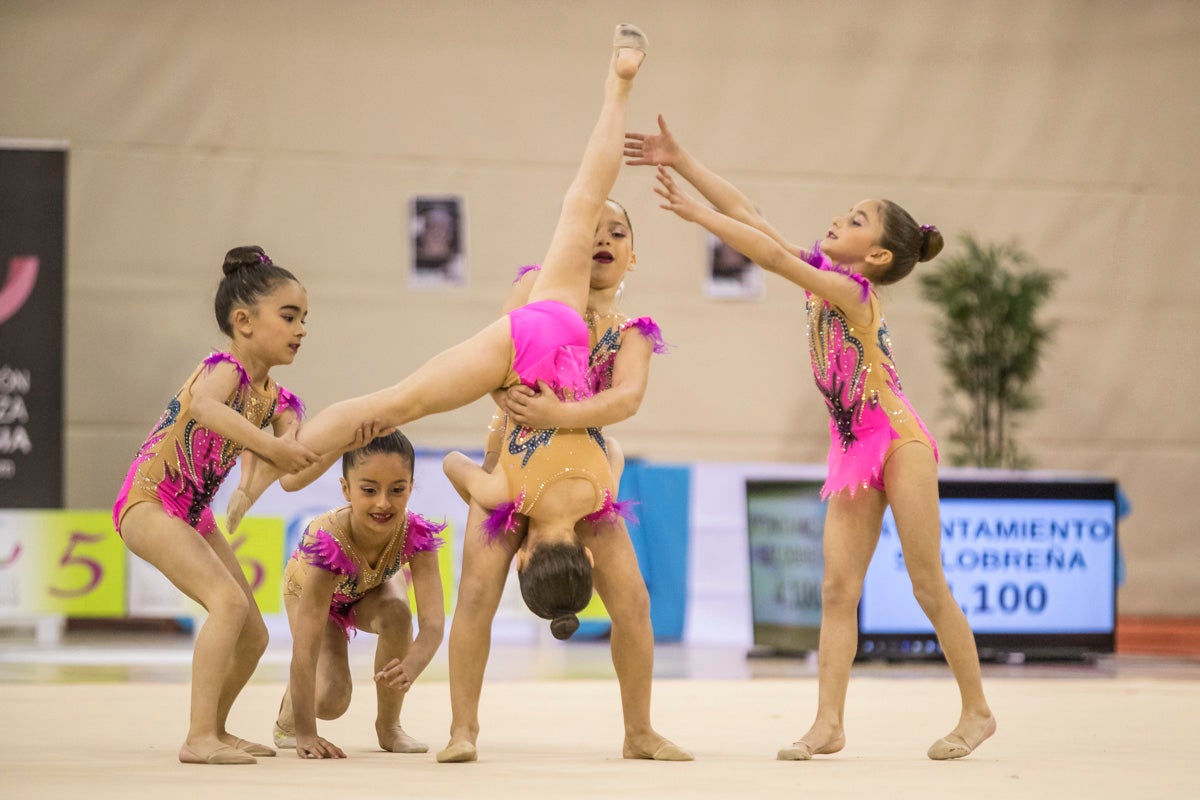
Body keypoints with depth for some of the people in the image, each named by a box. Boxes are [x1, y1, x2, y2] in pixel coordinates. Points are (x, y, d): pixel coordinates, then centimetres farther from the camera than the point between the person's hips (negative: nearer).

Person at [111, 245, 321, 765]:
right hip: (148, 502, -9)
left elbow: (289, 467, -1)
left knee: (253, 636, 8)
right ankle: (199, 738, -27)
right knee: (229, 602, -26)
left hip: (194, 516, 9)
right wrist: (271, 445, -46)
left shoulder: (276, 400, 8)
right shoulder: (226, 368, -19)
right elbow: (205, 409, -41)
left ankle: (214, 730, 28)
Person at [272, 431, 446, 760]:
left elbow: (433, 621, -42)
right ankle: (289, 716, 17)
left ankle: (388, 725, -8)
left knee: (396, 613, -32)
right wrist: (306, 735, -45)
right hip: (309, 588, -2)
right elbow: (305, 646, -43)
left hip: (372, 588, 2)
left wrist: (411, 666, -65)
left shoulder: (416, 533, -37)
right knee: (330, 699, -22)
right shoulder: (328, 541, -45)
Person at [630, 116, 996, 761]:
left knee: (929, 587, -3)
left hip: (898, 440, -8)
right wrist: (681, 161, 0)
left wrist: (694, 213, -21)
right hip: (852, 451, 8)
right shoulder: (819, 273, 7)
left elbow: (771, 255, -24)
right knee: (837, 587, -2)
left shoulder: (852, 289, -14)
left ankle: (976, 712, 8)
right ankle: (828, 724, -7)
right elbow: (748, 215, 4)